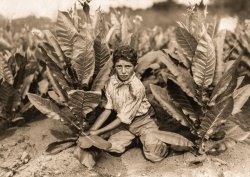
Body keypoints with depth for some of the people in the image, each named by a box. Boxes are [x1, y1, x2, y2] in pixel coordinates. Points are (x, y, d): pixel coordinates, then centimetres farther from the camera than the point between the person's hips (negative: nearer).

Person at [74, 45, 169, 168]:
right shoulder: (111, 82, -10)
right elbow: (108, 109, -4)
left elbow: (123, 118, -23)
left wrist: (98, 132, -22)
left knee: (154, 155, -21)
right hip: (124, 123, 5)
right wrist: (91, 130, -12)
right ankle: (135, 139, 13)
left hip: (143, 121, -5)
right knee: (113, 147, -17)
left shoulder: (137, 87, -28)